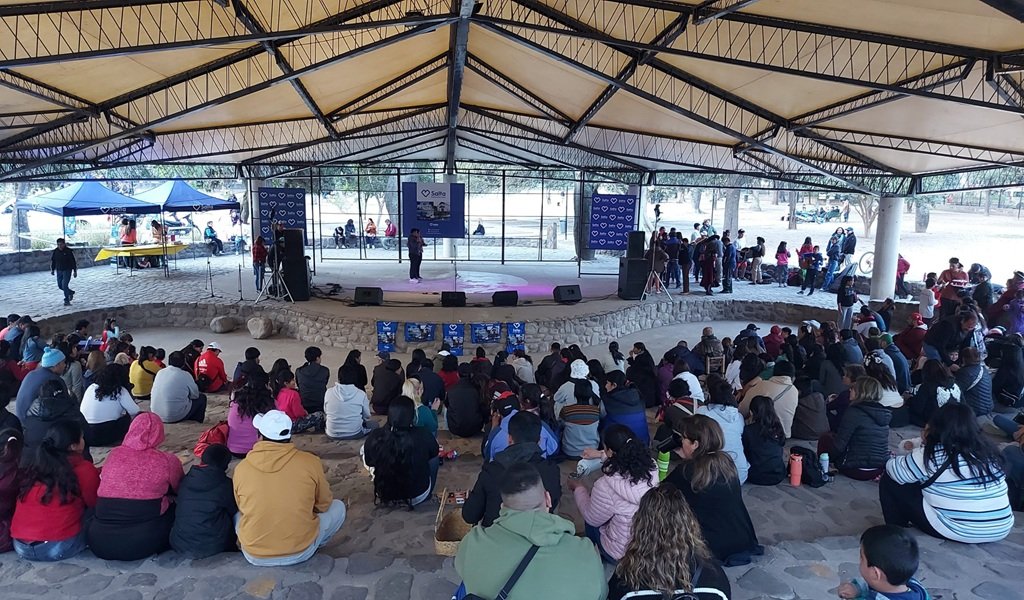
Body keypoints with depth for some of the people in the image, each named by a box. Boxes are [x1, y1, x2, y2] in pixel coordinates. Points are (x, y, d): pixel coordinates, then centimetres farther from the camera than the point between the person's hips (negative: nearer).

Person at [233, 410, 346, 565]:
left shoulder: (241, 468, -7)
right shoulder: (310, 462, -11)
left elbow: (241, 509, 12)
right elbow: (324, 505, 5)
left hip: (254, 556, 2)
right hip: (301, 552, -2)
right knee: (338, 507, 20)